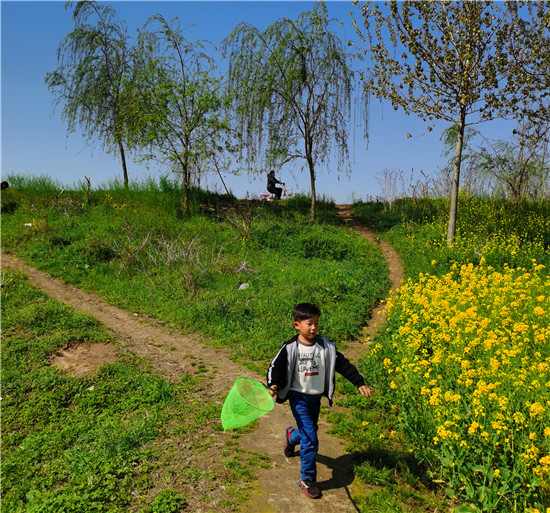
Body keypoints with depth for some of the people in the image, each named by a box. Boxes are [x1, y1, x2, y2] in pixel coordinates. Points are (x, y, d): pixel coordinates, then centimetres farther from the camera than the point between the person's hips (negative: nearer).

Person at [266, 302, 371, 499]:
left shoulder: (326, 347, -6)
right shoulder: (290, 348, -13)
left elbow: (343, 364, -3)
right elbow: (276, 367, -11)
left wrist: (360, 383, -9)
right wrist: (273, 385, -29)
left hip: (316, 398, 4)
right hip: (298, 397, -4)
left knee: (308, 432, 20)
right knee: (310, 439, -11)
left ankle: (291, 437, 56)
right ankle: (307, 480, 6)